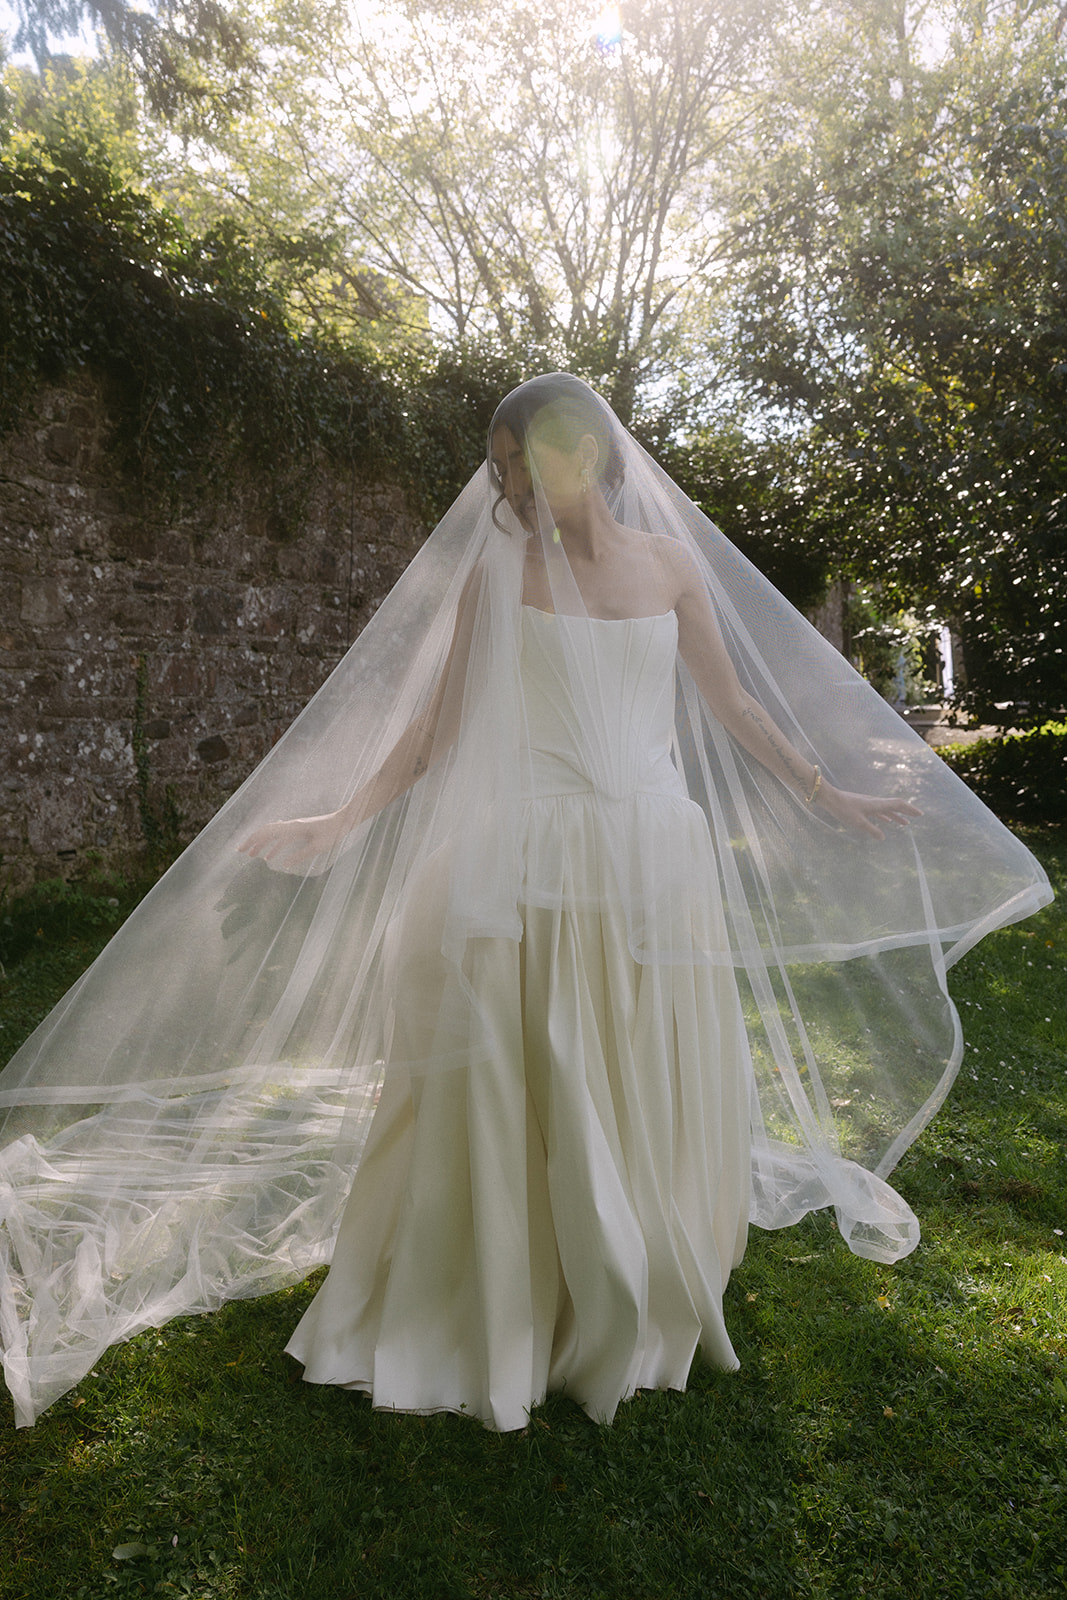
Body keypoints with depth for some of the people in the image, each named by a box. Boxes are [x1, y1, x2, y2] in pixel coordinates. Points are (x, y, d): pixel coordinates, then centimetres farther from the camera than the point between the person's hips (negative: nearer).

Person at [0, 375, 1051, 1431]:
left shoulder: (671, 561, 7)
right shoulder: (494, 570, 1)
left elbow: (733, 703, 14)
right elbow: (438, 721, 1)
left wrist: (829, 796, 17)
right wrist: (340, 823, -6)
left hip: (658, 850, 3)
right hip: (538, 858, -2)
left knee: (658, 1084, 11)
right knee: (528, 1085, 2)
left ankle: (642, 1312, 34)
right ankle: (510, 1317, 24)